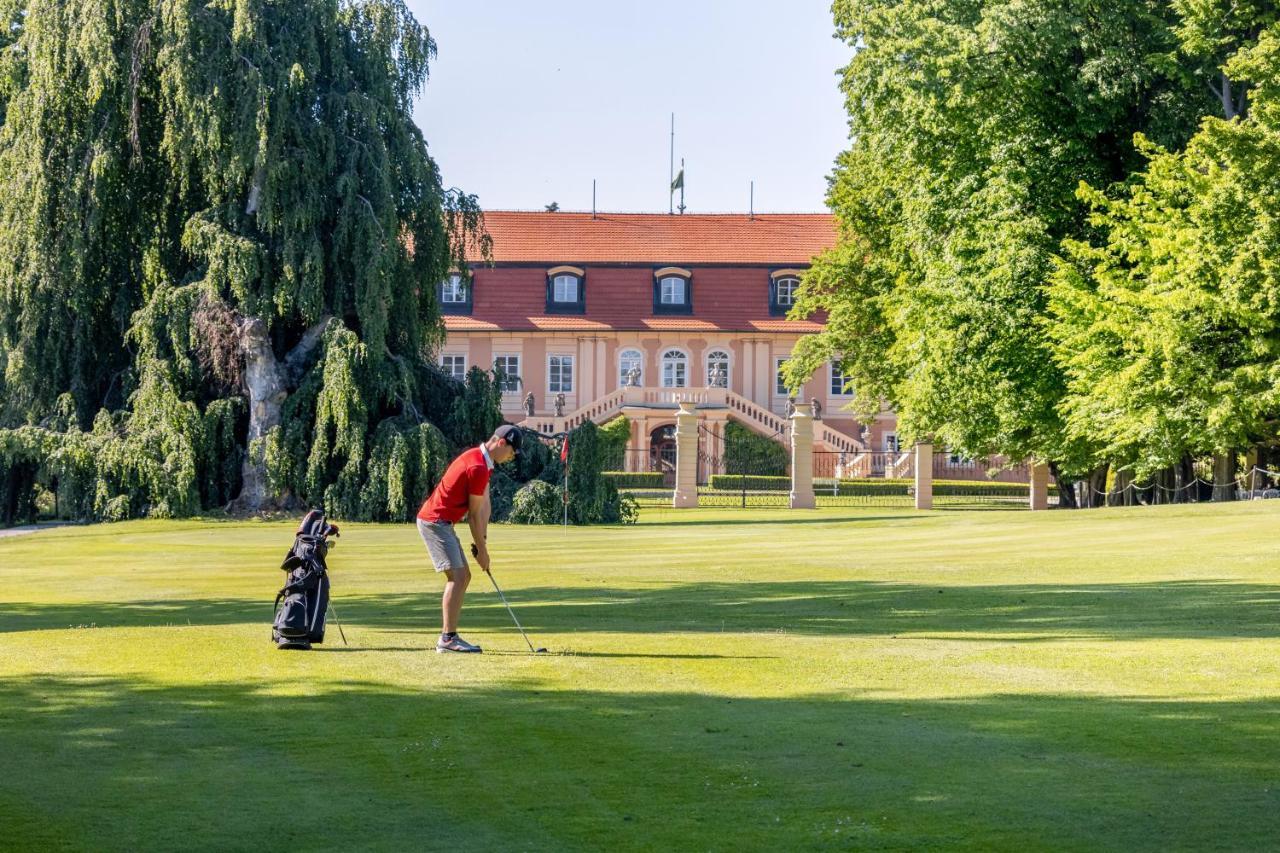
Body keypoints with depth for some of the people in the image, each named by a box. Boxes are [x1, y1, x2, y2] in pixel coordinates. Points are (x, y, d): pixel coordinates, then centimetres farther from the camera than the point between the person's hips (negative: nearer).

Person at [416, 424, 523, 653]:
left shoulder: (483, 461, 12)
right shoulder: (477, 468, -21)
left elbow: (485, 504, 8)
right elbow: (474, 514, -15)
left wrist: (482, 540, 1)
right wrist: (481, 550, -6)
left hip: (442, 522, 11)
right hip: (434, 521, -11)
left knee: (463, 576, 11)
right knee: (457, 576, -15)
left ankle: (448, 637, 12)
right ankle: (448, 638, -16)